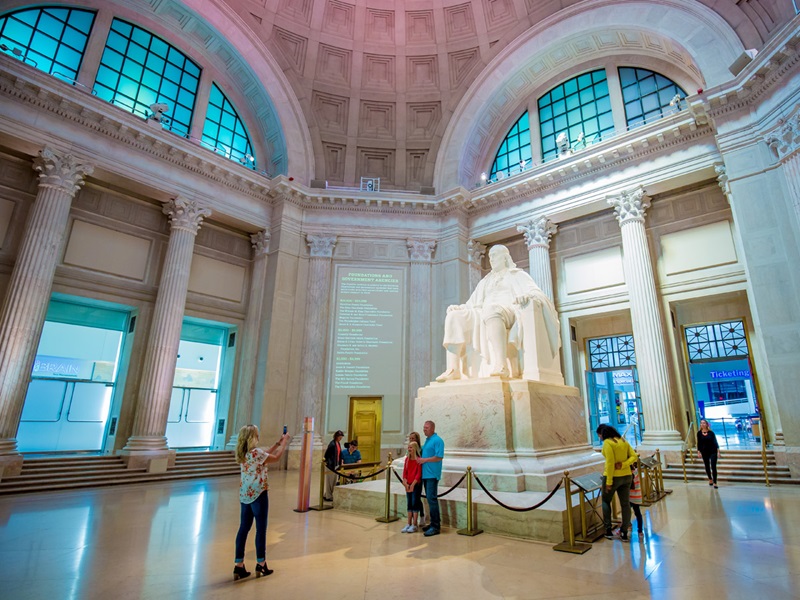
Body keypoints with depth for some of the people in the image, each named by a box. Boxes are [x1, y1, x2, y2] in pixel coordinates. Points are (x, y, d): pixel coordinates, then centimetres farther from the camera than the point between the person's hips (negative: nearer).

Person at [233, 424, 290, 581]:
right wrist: (285, 441, -1)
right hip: (258, 494, -8)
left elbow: (265, 455, 16)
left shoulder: (242, 453, 5)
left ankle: (239, 566, 16)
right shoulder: (255, 452, -20)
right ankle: (260, 564, 14)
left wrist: (278, 442, 18)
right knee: (261, 529, 5)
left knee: (243, 528, 11)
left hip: (245, 495, 8)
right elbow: (276, 458, -11)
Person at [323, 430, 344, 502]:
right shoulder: (332, 444, -19)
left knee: (334, 482, 16)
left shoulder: (338, 444, 8)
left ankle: (325, 495, 28)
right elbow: (326, 454, -18)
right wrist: (326, 462, -14)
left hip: (336, 465, 9)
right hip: (331, 465, -9)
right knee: (330, 482, 4)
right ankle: (328, 497, 16)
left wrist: (340, 463, 15)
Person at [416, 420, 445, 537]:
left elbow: (439, 457, -19)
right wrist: (420, 458, 5)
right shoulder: (427, 440, 16)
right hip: (425, 474, 9)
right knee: (430, 499, 13)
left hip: (432, 474, -9)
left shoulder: (437, 440, -11)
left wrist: (424, 460, -14)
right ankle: (434, 523, 22)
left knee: (432, 499, -8)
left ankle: (436, 526, -2)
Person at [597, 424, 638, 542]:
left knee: (606, 501, 14)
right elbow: (634, 456, 2)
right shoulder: (623, 440, 7)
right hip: (626, 476, 6)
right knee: (625, 504, 12)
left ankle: (608, 530, 13)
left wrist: (609, 481, -17)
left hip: (614, 477, -6)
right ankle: (624, 533, 19)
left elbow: (610, 463, -20)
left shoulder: (607, 443, -16)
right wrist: (623, 465, -9)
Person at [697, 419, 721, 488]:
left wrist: (718, 451, -8)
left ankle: (715, 483, 0)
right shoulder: (699, 433, -2)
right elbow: (699, 443, 2)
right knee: (707, 467, 13)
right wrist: (699, 452, -2)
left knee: (713, 467, -5)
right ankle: (710, 479, 34)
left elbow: (715, 442, -3)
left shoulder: (711, 433, -6)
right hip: (704, 452, 2)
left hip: (713, 452, -2)